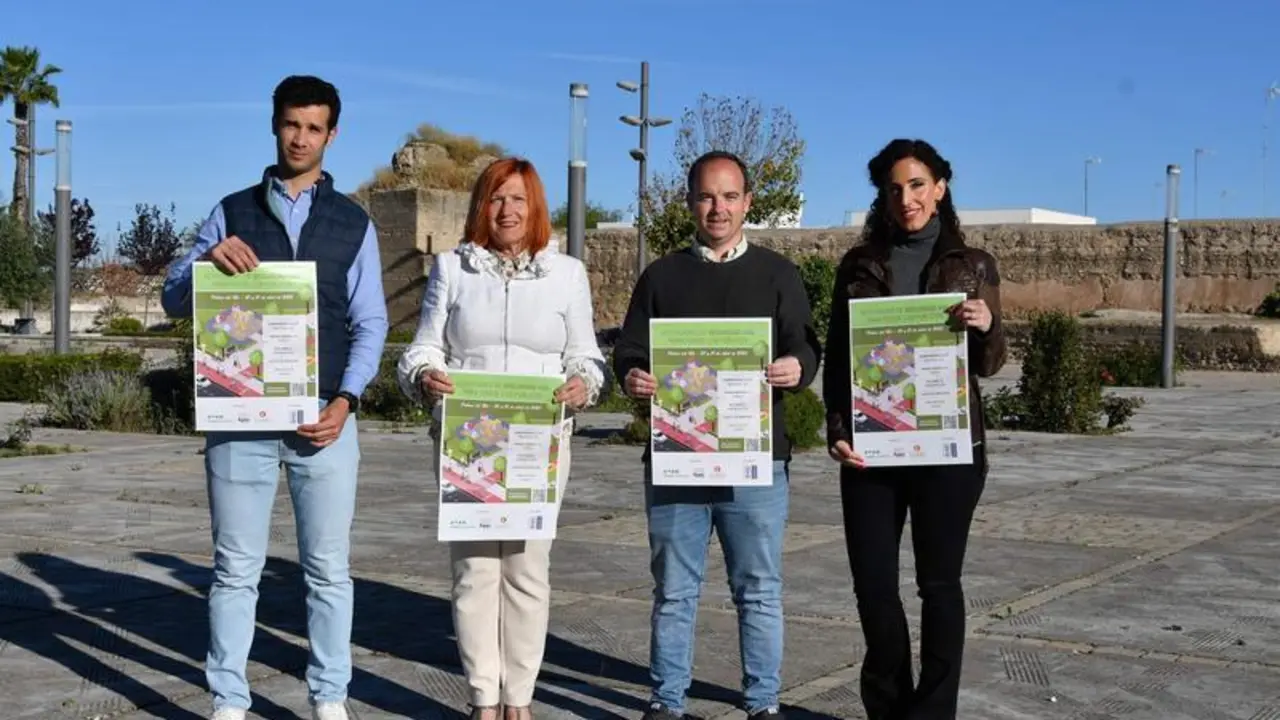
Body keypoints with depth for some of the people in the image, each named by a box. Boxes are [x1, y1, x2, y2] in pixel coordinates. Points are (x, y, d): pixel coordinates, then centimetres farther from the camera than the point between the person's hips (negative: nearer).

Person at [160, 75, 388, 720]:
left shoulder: (353, 222, 10)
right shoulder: (231, 212, 10)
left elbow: (370, 323, 4)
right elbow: (175, 301, 6)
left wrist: (346, 400, -11)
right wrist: (208, 259, -16)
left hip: (323, 417, 0)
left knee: (329, 569, 4)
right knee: (236, 568, 4)